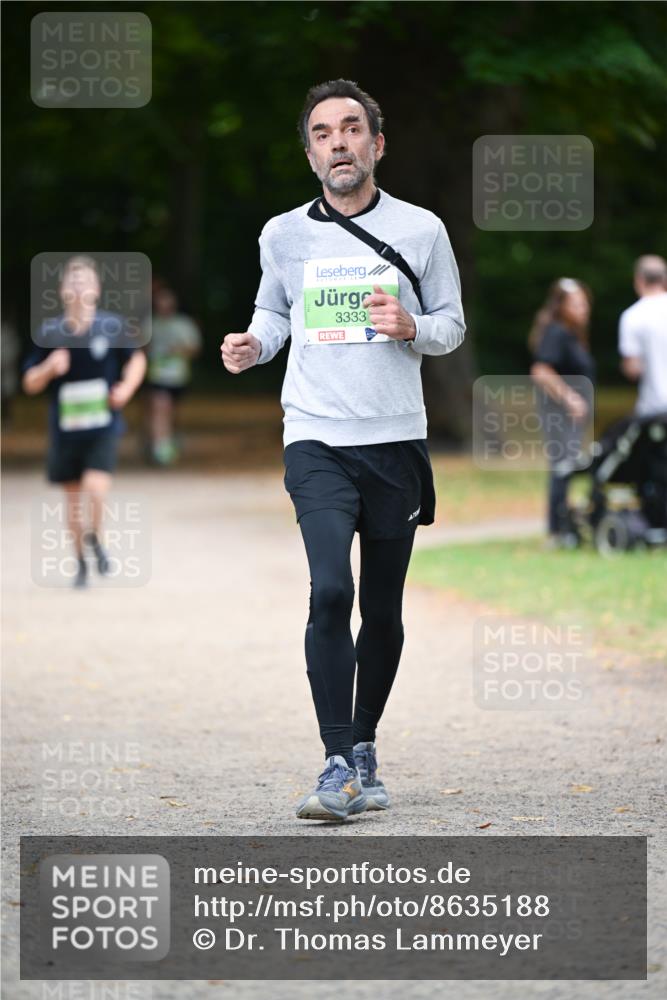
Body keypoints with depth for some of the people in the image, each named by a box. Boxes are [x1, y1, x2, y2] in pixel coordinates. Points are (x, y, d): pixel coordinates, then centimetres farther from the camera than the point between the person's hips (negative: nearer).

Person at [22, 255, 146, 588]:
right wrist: (49, 367, -20)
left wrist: (127, 387, -7)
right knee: (73, 497, 10)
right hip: (65, 430, 2)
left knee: (96, 488, -19)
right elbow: (30, 384, 0)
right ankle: (81, 563, 29)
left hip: (103, 426, -1)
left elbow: (137, 358, 10)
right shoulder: (49, 333, -6)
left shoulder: (112, 326, -7)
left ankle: (95, 539, 11)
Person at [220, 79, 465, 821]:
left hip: (397, 440, 1)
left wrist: (412, 328, -12)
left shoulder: (420, 230, 3)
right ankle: (339, 764, -17)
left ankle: (363, 748, 27)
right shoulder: (283, 236, 5)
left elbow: (452, 325, 10)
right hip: (316, 442, -1)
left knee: (382, 610, 8)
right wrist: (254, 346, -2)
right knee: (330, 591, -19)